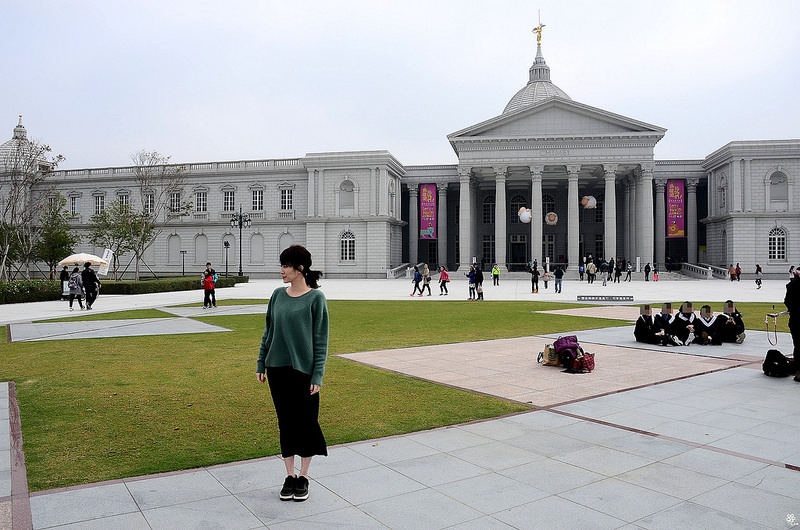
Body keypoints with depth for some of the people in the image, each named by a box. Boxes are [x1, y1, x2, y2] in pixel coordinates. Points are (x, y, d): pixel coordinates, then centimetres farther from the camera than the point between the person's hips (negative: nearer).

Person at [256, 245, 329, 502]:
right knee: (285, 423, 12)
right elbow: (268, 332, 13)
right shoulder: (278, 295, 5)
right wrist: (261, 364, 10)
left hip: (303, 371, -4)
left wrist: (318, 376, -11)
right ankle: (289, 476, 26)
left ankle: (303, 477, 23)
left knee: (305, 422, 6)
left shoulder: (315, 298, -8)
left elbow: (321, 340, -8)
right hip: (277, 369, 4)